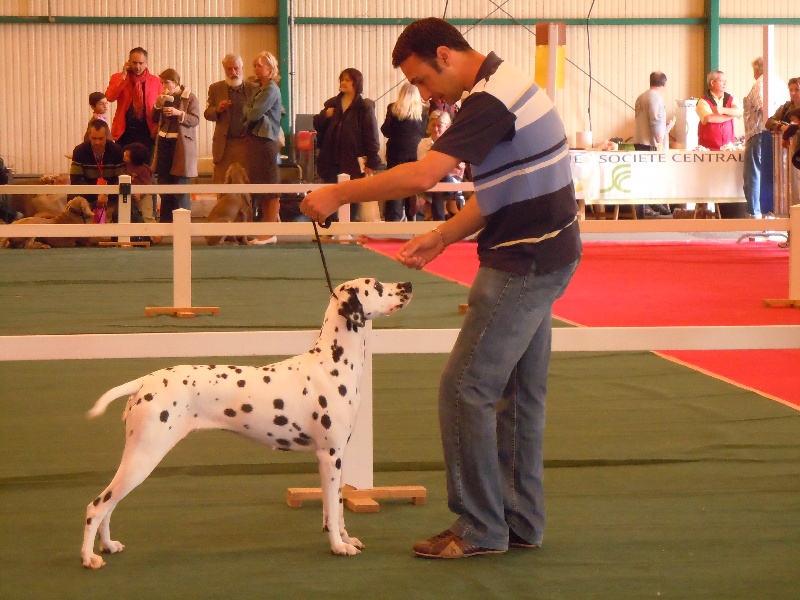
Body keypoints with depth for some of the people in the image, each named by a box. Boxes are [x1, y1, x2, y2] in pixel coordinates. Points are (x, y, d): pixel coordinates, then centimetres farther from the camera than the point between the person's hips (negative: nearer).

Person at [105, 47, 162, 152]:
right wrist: (123, 76, -11)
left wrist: (157, 129, -4)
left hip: (147, 132, 0)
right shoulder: (118, 78, 6)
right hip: (124, 131, 0)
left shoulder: (155, 81, 6)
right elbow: (110, 97, -11)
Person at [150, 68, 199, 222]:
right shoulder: (164, 97, 12)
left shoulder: (190, 98, -4)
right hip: (164, 143, 6)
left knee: (180, 184, -5)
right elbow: (154, 119, 11)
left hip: (181, 145, -6)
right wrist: (158, 105, -6)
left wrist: (179, 113, -24)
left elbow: (195, 120, -11)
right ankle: (165, 220, 16)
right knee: (163, 182, 9)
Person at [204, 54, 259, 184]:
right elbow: (207, 114, 10)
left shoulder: (254, 89, 5)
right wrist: (218, 110, -12)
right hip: (224, 144, 1)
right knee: (220, 181, -1)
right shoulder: (216, 89, 9)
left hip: (246, 143, -1)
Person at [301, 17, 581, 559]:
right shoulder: (506, 85, 13)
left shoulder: (491, 101, -20)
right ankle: (521, 521, 22)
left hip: (526, 264, -11)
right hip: (539, 259, 11)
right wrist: (440, 238, 11)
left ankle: (481, 528, 0)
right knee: (520, 392, 15)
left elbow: (424, 174, -31)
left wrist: (339, 194, -23)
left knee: (466, 388, -6)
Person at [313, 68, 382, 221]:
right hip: (331, 159, 5)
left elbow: (371, 135, -7)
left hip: (353, 160, -5)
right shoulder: (332, 104, 13)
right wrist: (324, 116, -6)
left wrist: (371, 162, -13)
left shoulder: (364, 107, -3)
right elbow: (318, 125, 16)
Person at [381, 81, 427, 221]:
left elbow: (386, 131, -4)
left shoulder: (393, 109, -6)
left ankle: (392, 218, -1)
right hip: (416, 153, 1)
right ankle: (412, 216, 12)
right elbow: (425, 132, 2)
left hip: (396, 154, -1)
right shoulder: (422, 110, -4)